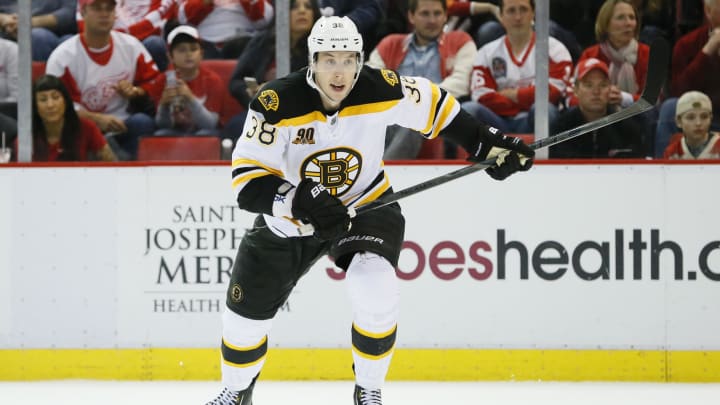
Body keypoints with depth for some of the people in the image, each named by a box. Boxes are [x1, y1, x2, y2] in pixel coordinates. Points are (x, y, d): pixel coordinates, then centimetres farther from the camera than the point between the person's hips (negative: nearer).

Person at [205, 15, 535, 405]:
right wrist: (303, 202, -42)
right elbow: (247, 180, -28)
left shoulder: (380, 90, -22)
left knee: (374, 291, -26)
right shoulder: (278, 103, -28)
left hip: (366, 205, 0)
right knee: (247, 310, 7)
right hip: (289, 215, 0)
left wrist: (487, 144, -3)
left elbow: (431, 104, -2)